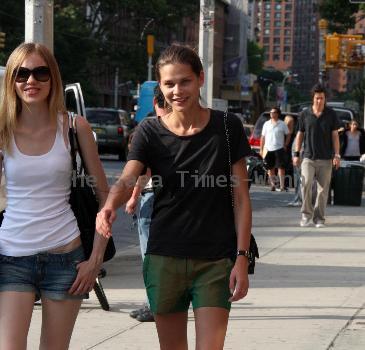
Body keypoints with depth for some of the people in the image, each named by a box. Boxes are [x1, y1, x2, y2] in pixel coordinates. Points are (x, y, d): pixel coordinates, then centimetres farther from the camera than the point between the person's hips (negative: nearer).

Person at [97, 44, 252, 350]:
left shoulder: (227, 127, -1)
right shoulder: (150, 132, 0)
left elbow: (241, 198, 0)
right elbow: (127, 180, -15)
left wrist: (242, 257, -7)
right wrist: (110, 206, -38)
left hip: (216, 260, -1)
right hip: (164, 258, 2)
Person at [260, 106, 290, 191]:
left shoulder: (282, 124, 4)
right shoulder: (266, 124, 11)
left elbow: (288, 135, 9)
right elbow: (263, 137, 11)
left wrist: (285, 145, -1)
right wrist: (261, 149, 7)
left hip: (279, 149, -3)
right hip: (268, 149, 3)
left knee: (281, 167, -6)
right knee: (270, 168, 7)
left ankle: (282, 186, -6)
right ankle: (273, 184, 17)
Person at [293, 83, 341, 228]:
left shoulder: (331, 114, 3)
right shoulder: (305, 114, 4)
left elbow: (335, 135, 5)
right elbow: (300, 134, 11)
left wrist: (336, 155, -2)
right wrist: (296, 154, 5)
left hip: (325, 159, 1)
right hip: (308, 157, -1)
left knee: (323, 189, 2)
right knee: (306, 183, -19)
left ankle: (319, 218, 11)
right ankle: (306, 214, -7)